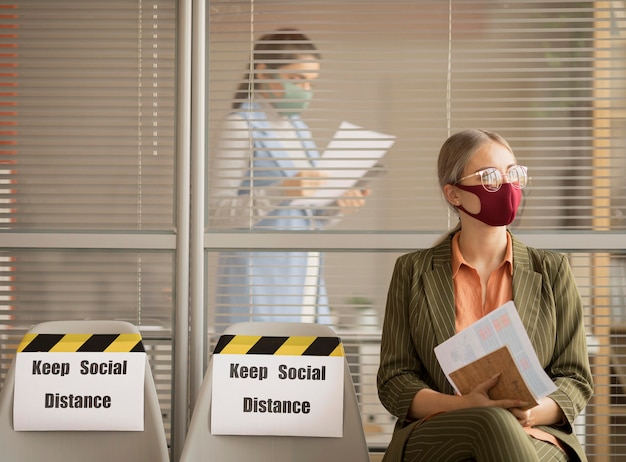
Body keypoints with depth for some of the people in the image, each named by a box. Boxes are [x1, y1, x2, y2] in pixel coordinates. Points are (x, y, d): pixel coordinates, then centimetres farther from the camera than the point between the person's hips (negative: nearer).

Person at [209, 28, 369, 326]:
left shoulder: (297, 128, 16)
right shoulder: (241, 127, -6)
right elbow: (215, 212, -13)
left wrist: (338, 207, 1)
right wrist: (282, 191, -23)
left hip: (302, 277, 8)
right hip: (259, 280, -7)